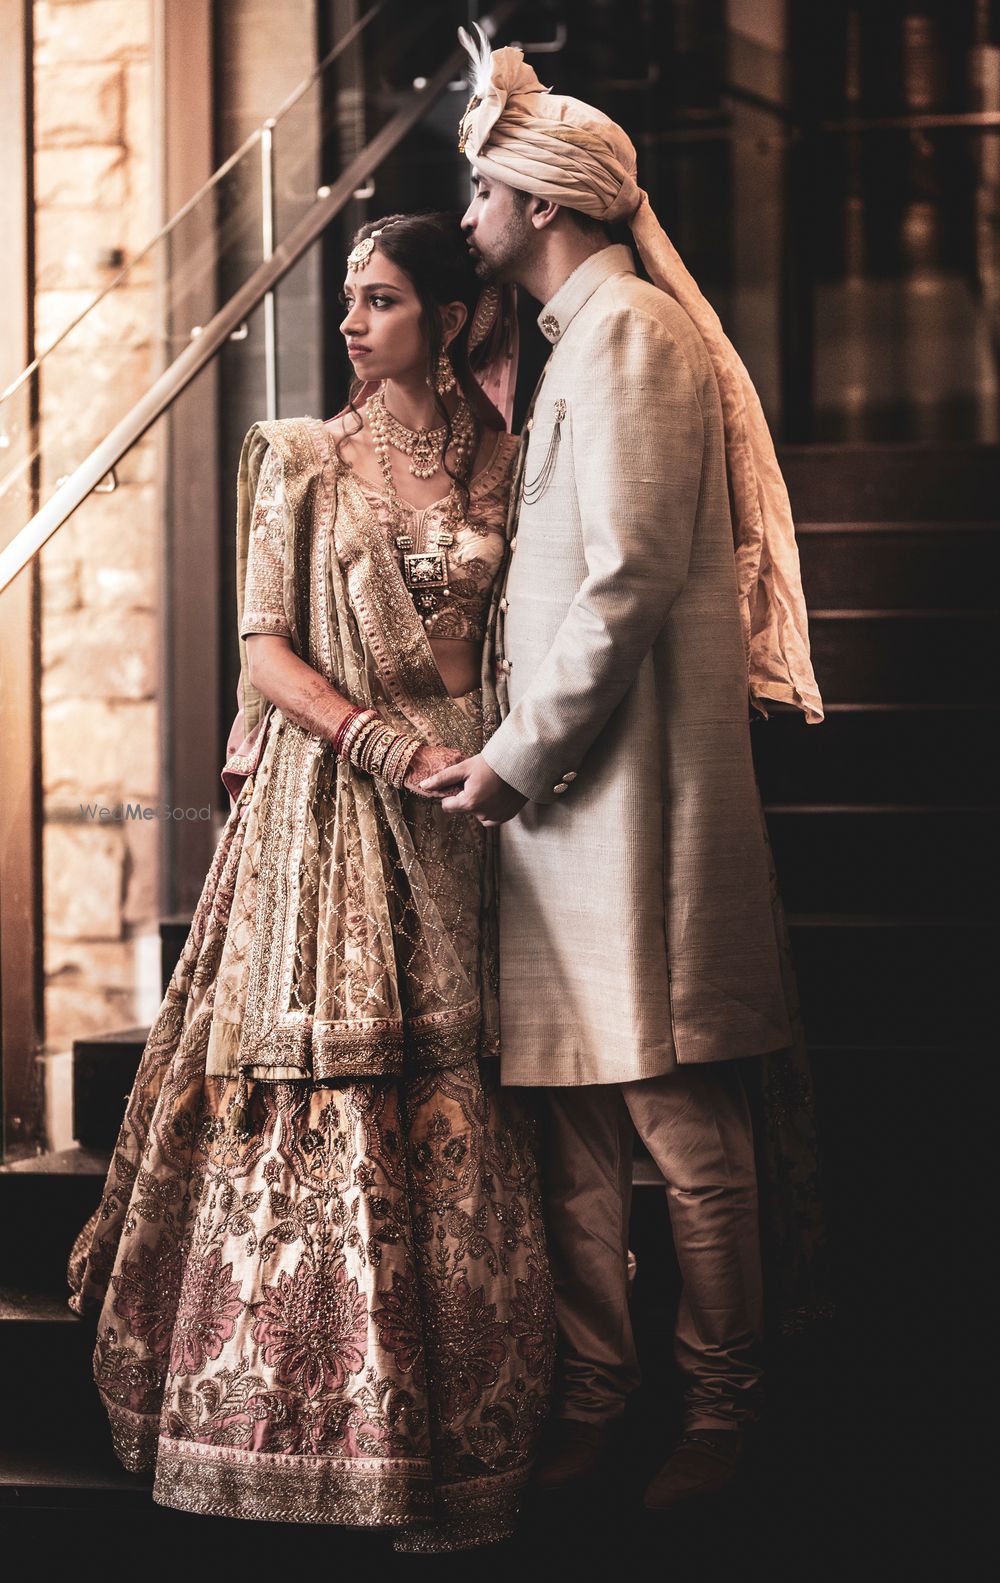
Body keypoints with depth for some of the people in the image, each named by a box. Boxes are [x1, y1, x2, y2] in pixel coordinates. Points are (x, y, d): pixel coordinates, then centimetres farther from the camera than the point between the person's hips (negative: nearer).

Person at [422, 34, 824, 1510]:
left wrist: (516, 757, -13)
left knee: (683, 1126, -3)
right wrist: (519, 754, 18)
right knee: (576, 1121, 9)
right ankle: (597, 1390, 15)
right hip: (570, 783, 10)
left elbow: (628, 580, -18)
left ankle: (724, 1406, 6)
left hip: (628, 780, -10)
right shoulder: (589, 336, 22)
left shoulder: (628, 331, -10)